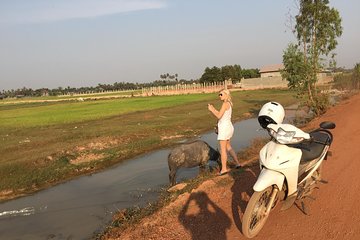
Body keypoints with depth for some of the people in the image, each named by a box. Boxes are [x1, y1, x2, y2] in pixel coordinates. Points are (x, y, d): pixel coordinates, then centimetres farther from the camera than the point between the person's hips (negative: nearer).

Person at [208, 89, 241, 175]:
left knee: (223, 149, -2)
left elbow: (219, 116, -18)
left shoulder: (225, 104, -16)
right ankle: (237, 163, 26)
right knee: (228, 147, 21)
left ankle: (224, 168, 3)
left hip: (224, 127, -9)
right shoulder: (229, 104, 11)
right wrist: (213, 109, 11)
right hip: (228, 126, 10)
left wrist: (211, 110, -7)